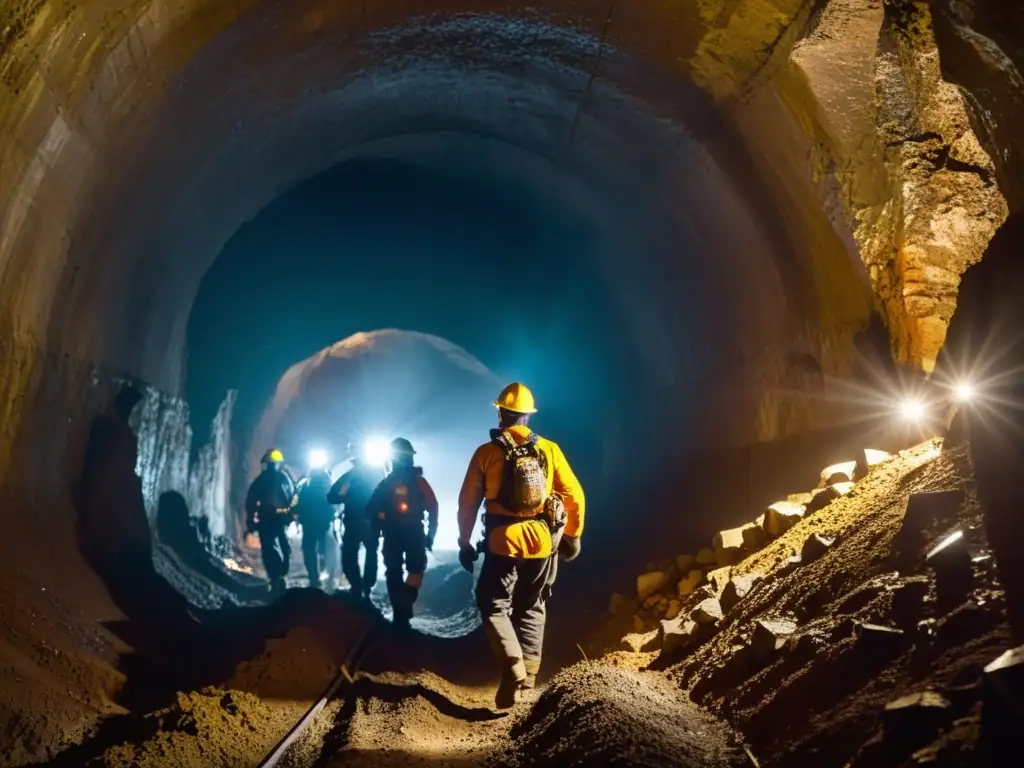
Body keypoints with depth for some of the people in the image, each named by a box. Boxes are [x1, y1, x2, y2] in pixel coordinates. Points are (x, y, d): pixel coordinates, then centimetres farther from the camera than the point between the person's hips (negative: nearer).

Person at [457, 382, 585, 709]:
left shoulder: (487, 452, -4)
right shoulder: (549, 449, 0)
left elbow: (468, 502, -1)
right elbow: (574, 495, 1)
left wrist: (465, 543, 9)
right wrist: (573, 535, 13)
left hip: (503, 542, -2)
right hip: (543, 541, 3)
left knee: (494, 607, 9)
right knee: (532, 607, 18)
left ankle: (513, 669, -11)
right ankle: (529, 672, 17)